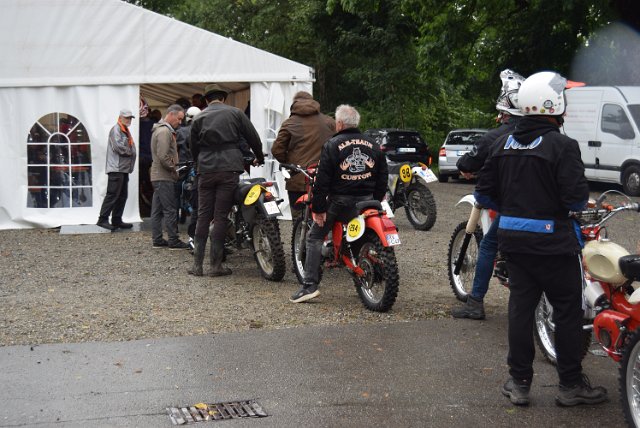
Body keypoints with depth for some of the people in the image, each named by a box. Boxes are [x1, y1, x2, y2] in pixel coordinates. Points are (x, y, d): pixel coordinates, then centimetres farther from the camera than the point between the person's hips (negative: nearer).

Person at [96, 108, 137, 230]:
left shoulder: (126, 132, 23)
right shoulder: (116, 130, -8)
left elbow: (132, 147, 22)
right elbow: (118, 146, -19)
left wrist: (130, 152, 0)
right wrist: (130, 152, -5)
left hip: (124, 168, 10)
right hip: (116, 168, -10)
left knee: (122, 195, 10)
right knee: (113, 194, -12)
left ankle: (116, 220, 14)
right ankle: (102, 219, -11)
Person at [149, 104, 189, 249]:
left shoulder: (160, 129, 19)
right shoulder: (165, 131, -15)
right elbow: (163, 157, -22)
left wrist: (173, 168, 13)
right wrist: (173, 169, -11)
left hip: (157, 176, 10)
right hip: (164, 177, -10)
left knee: (157, 210, 10)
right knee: (170, 210, -7)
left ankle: (157, 240, 14)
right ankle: (173, 241, -4)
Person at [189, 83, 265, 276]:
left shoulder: (199, 118, 10)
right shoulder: (235, 113, 5)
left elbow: (194, 148, 13)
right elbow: (253, 137, 7)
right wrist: (260, 158, 23)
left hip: (206, 171, 2)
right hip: (229, 169, -2)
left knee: (203, 216, 6)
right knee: (221, 217, -1)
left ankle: (197, 264, 4)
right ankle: (216, 264, 0)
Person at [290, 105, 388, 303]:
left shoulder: (332, 145, -6)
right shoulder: (373, 145, 9)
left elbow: (323, 179, -11)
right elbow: (383, 176, 12)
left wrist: (318, 208, -7)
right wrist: (376, 200, 20)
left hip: (340, 201, -4)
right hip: (367, 200, 4)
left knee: (315, 237, 6)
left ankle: (310, 284, -2)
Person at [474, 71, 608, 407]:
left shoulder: (503, 145, 5)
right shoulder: (562, 146, -15)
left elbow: (484, 194, 6)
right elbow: (576, 199, -20)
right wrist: (579, 193, 2)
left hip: (512, 238, 6)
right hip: (552, 241, -6)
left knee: (520, 307, 11)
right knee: (568, 311, 6)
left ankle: (519, 382, 16)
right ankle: (571, 384, 13)